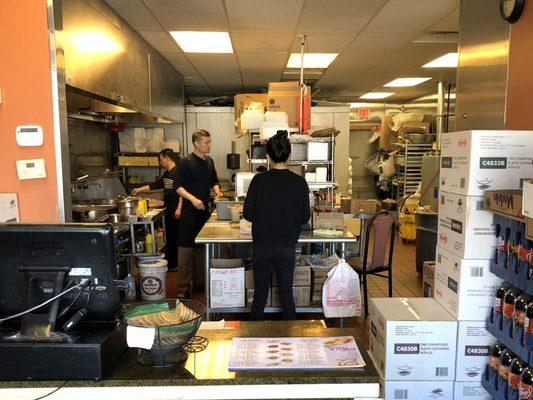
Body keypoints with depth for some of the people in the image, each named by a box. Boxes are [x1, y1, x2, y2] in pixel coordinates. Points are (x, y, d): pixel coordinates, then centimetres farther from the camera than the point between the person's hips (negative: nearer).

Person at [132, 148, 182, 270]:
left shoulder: (178, 172, -13)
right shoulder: (167, 173, 16)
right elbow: (155, 185, 26)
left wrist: (179, 209, -24)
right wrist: (139, 189, 28)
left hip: (176, 210, -10)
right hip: (168, 209, 10)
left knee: (176, 236, -4)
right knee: (169, 236, 12)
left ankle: (174, 264, 3)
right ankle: (171, 263, 21)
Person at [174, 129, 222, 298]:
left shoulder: (209, 161, 11)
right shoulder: (186, 162, -11)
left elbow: (214, 180, 22)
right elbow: (178, 186, -14)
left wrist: (217, 190, 2)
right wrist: (192, 198, -26)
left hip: (205, 209, 7)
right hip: (190, 211, -7)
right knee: (186, 249, -4)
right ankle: (183, 288, 4)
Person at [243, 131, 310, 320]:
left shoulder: (259, 180, -10)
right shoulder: (299, 182, -7)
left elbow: (247, 214, -6)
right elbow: (305, 217, -2)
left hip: (262, 246, -1)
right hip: (287, 247, 1)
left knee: (260, 294, 12)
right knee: (286, 294, 14)